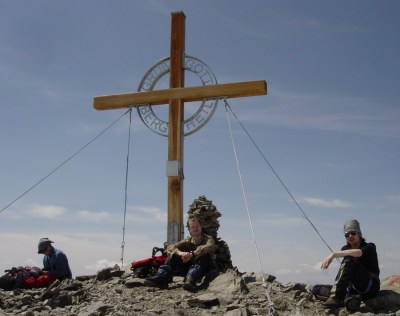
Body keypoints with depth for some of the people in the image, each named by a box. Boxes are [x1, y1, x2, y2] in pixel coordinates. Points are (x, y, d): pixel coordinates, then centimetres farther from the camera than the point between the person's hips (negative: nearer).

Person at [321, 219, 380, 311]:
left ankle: (336, 298, -38)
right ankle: (351, 297, -29)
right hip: (355, 288, 6)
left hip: (370, 287, -6)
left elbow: (358, 252, -30)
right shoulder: (345, 249, 12)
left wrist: (333, 254, -38)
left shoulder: (370, 247, -7)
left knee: (348, 261, -29)